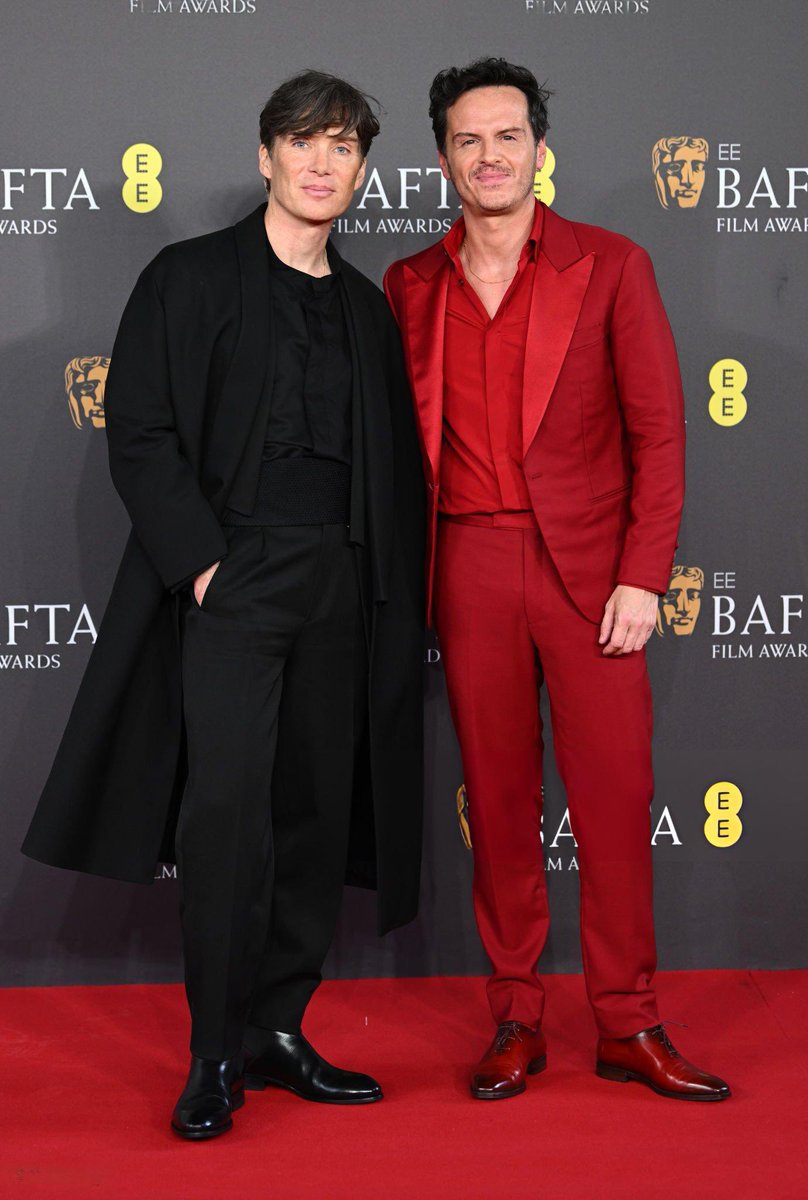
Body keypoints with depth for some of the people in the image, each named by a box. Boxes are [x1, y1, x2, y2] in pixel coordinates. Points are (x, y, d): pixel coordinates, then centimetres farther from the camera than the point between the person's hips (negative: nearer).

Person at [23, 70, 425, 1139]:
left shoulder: (367, 308, 17)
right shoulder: (190, 278, 3)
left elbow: (395, 467, 18)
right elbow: (139, 436, -4)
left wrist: (399, 599, 8)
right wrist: (200, 561, -12)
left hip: (341, 591, 5)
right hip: (230, 580, -5)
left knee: (317, 812, 5)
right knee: (227, 809, -12)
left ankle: (279, 1031, 17)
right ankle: (218, 1053, 0)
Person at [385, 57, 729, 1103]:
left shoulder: (610, 267, 2)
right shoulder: (411, 285, 10)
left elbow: (657, 428, -1)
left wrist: (643, 576, -8)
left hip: (588, 565, -2)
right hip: (470, 567, 2)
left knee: (615, 796, -1)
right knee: (498, 796, 7)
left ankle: (628, 1026, 10)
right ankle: (515, 1020, 17)